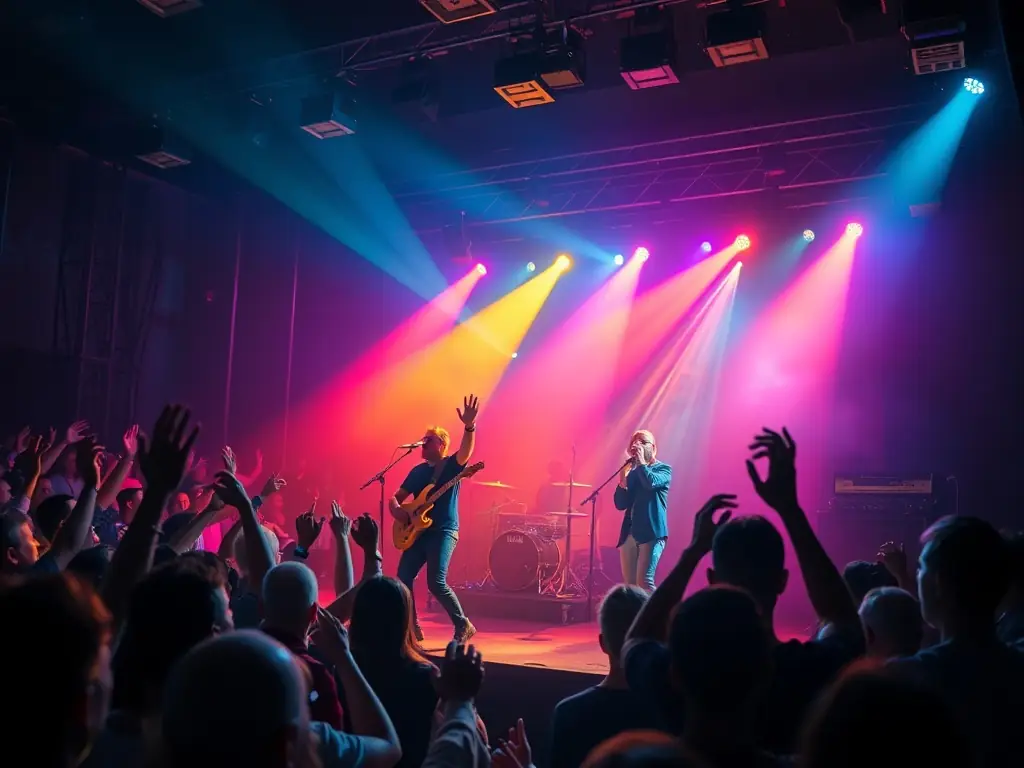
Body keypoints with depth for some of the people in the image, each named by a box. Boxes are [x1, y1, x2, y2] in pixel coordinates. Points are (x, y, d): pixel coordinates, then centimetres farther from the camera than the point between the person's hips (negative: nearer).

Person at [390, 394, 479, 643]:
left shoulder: (453, 465, -2)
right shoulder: (418, 471, 14)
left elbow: (466, 451, -24)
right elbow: (396, 497, 17)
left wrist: (469, 426, -42)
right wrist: (397, 510, -8)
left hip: (444, 531, -6)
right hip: (418, 531, 7)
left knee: (436, 582, -16)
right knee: (403, 578, 0)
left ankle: (463, 625, 0)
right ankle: (412, 627, 13)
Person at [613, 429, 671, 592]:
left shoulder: (664, 469, 4)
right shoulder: (633, 473, 18)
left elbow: (651, 482, -20)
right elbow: (620, 504, 10)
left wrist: (641, 462, -6)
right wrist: (623, 480, -3)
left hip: (651, 533, -6)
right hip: (630, 534, 6)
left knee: (644, 582, -16)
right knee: (629, 584, 5)